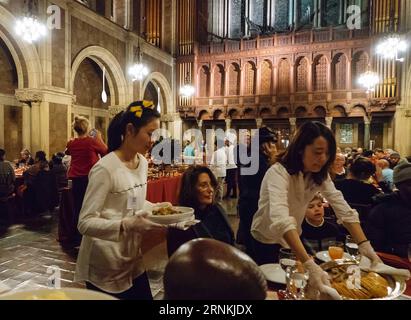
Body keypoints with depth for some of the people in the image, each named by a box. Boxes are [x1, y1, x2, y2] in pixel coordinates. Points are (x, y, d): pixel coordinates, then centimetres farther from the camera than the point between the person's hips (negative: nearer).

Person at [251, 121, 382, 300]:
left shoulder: (319, 175, -8)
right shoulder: (279, 173, -31)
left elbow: (343, 209, -15)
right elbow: (280, 219, -45)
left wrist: (364, 244, -29)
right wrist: (309, 265, -55)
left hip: (291, 244, 6)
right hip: (265, 245, -6)